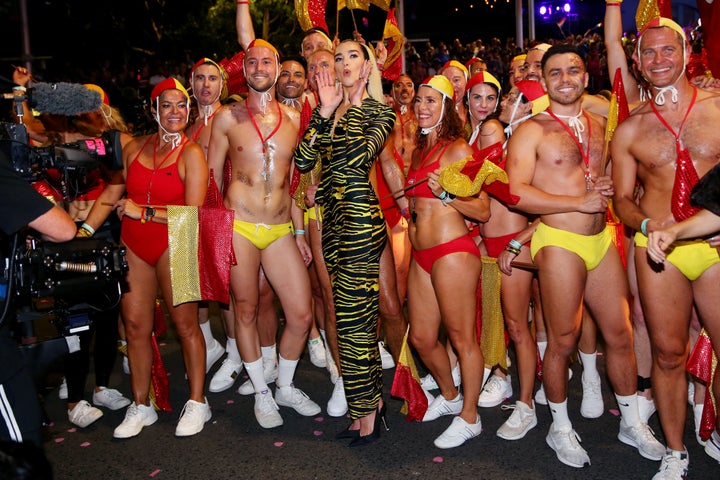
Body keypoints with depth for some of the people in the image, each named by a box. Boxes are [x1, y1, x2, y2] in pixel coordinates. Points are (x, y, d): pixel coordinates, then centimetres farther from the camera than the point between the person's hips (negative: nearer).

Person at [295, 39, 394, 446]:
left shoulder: (380, 111, 1)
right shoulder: (326, 110, 17)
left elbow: (362, 156, -17)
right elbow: (303, 160, 3)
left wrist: (339, 112, -11)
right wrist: (325, 113, -3)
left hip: (361, 218, -6)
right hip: (334, 217, 7)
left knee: (351, 319, -6)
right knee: (358, 316, 12)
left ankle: (366, 411, 7)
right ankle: (373, 400, 24)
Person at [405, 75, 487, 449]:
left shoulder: (458, 149, -7)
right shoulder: (420, 151, 17)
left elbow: (483, 211, -10)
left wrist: (445, 194, -21)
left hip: (453, 252, -8)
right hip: (421, 255, 8)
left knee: (461, 338, 2)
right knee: (421, 337, 15)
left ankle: (469, 417, 18)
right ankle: (449, 396, 38)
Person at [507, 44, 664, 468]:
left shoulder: (601, 125, 13)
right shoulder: (532, 131, -5)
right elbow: (518, 193, -14)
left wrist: (609, 189, 4)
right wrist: (580, 202, -16)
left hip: (602, 239, 6)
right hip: (559, 242, -5)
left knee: (620, 334, 11)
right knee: (563, 341, 3)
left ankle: (633, 423, 29)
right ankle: (561, 428, 23)